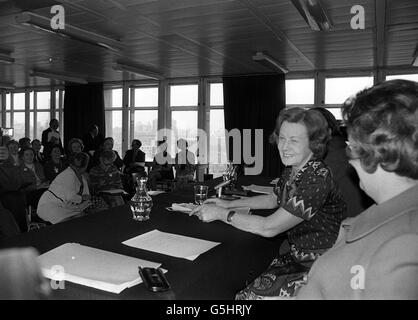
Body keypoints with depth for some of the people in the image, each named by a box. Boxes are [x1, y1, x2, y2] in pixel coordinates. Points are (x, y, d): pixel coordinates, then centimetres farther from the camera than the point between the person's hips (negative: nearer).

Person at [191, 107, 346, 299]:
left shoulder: (318, 179, -26)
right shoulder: (292, 171, 1)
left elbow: (268, 228, -25)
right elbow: (273, 200, 21)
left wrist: (221, 214, -16)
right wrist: (229, 204, 11)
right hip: (297, 258, 7)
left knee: (252, 296, -15)